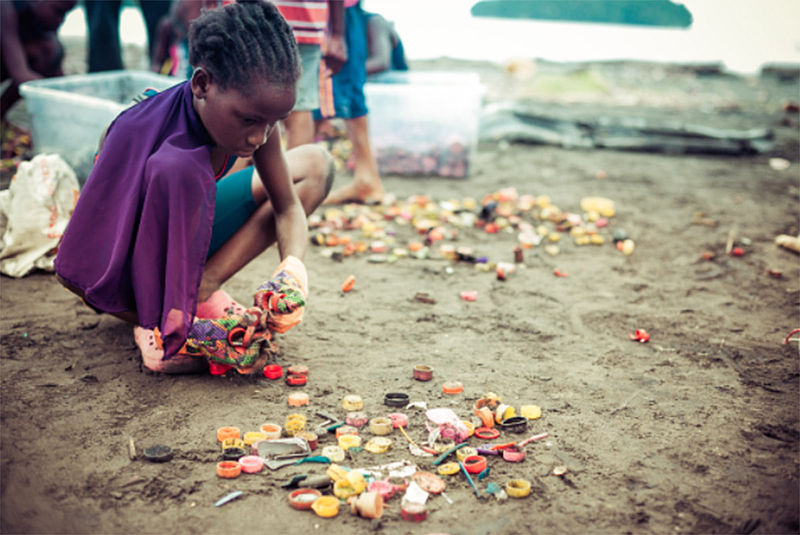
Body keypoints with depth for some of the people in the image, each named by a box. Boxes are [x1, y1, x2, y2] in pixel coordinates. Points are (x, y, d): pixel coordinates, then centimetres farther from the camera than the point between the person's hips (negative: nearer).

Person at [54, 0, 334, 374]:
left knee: (316, 165, -6)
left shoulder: (250, 112, -18)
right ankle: (167, 335, -27)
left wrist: (293, 266, -33)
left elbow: (288, 207, -11)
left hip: (187, 233, 7)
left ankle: (203, 287, -20)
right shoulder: (138, 132, -33)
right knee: (179, 169, -38)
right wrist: (165, 327, -31)